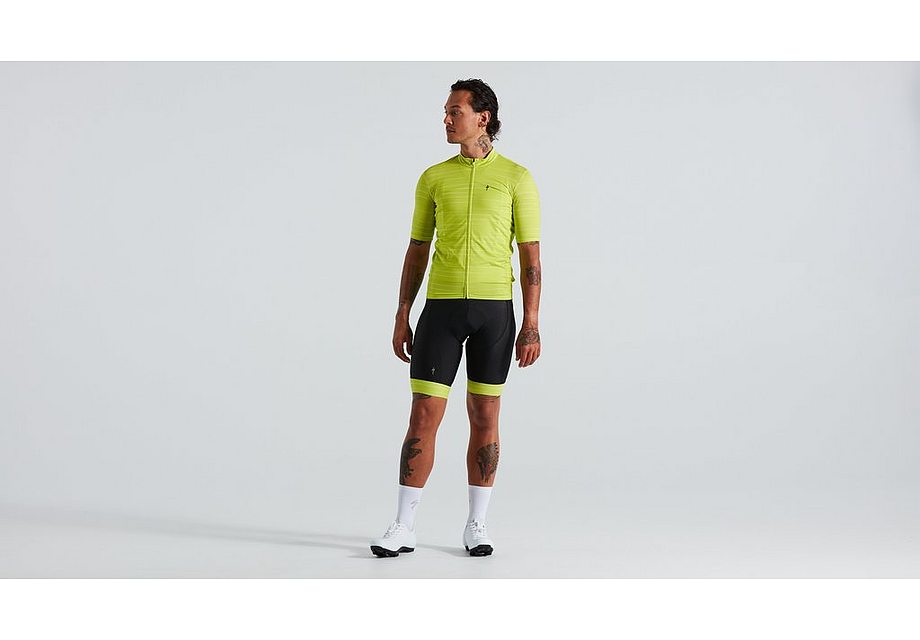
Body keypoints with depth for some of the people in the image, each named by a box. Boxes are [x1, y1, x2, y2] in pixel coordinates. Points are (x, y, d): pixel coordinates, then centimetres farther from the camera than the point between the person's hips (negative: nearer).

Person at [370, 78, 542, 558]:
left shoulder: (516, 178, 1)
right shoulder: (433, 178, 8)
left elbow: (530, 257, -1)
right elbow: (417, 252, 11)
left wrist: (531, 324, -8)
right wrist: (402, 318, 5)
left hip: (494, 309, -1)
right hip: (441, 307, 2)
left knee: (484, 417, 5)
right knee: (423, 415, -3)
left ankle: (476, 526, 16)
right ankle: (403, 528, 4)